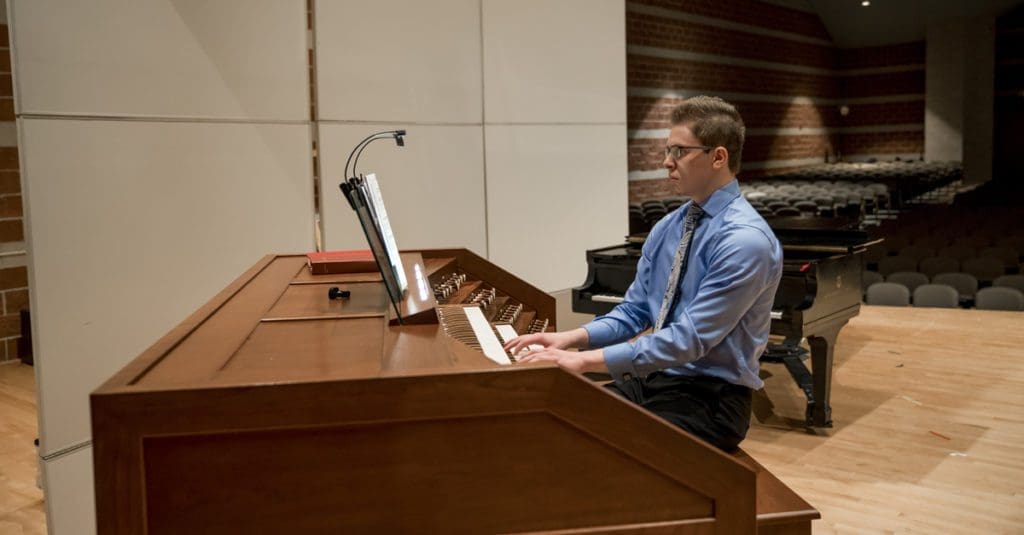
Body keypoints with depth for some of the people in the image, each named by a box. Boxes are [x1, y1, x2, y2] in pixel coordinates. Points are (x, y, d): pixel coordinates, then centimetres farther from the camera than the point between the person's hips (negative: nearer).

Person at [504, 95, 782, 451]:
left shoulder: (746, 240, -19)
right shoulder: (666, 229, 7)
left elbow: (691, 338, -25)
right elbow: (634, 313, 11)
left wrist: (586, 360, -28)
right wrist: (571, 338, -6)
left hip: (709, 398, -7)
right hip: (652, 379, 7)